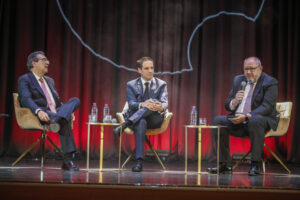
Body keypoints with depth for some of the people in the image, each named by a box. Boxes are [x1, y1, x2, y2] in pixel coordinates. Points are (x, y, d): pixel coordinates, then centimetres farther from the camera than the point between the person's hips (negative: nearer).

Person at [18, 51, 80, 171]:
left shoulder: (49, 81, 30)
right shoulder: (24, 80, 5)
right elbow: (26, 99, -13)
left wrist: (68, 111, 5)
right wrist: (38, 111, -33)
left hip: (56, 113, 7)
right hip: (42, 115, -7)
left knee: (75, 100, -23)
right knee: (64, 122, -35)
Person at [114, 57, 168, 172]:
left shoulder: (161, 84, 12)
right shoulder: (131, 85, 11)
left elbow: (164, 103, -6)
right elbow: (131, 104, -6)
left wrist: (161, 107, -34)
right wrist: (142, 105, -32)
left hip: (154, 120, 1)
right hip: (137, 119, 0)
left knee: (154, 101, -32)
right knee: (141, 123, -39)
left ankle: (125, 125, -40)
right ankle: (139, 161, -47)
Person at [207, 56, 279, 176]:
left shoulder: (270, 83, -5)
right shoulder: (238, 80, 13)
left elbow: (267, 107, -18)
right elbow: (227, 106, 12)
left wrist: (246, 116, -30)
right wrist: (234, 101, -13)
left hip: (263, 119, -6)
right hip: (239, 121, 6)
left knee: (255, 121, -38)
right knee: (218, 121, -16)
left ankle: (255, 165, -33)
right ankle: (224, 164, -17)